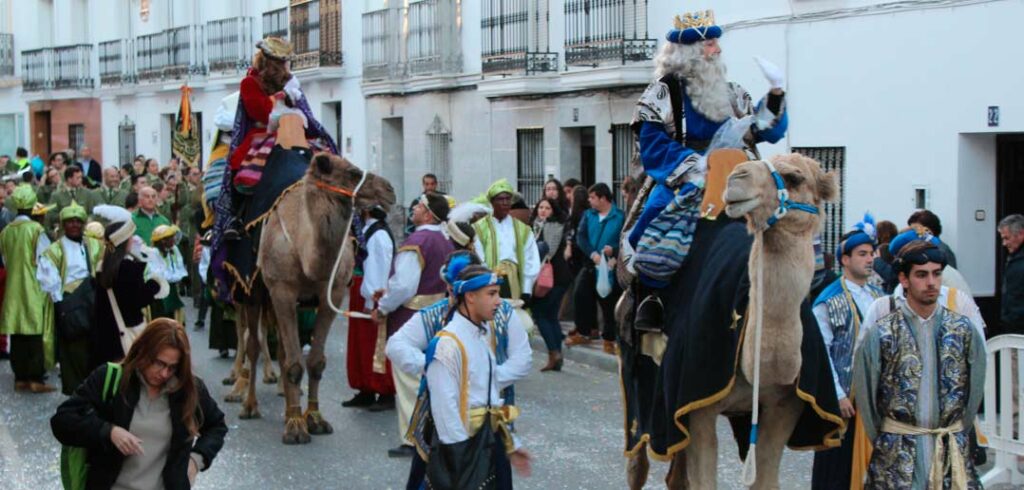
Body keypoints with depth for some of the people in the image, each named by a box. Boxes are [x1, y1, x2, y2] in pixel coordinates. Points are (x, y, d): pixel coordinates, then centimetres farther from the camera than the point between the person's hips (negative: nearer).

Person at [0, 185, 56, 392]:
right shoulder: (36, 229, -13)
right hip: (34, 289, -5)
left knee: (17, 336, 8)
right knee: (35, 334, -1)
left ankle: (20, 378, 11)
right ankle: (35, 379, -2)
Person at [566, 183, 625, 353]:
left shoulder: (620, 217, -8)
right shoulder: (588, 215, 8)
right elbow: (581, 237, -2)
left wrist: (614, 250, -27)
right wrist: (593, 254, -17)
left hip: (611, 268, -5)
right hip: (590, 265, 5)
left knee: (609, 303, 2)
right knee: (582, 297, 8)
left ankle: (609, 338, 14)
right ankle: (583, 333, 24)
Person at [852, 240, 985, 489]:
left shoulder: (963, 330, 4)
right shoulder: (880, 333, -4)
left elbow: (975, 388, 10)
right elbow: (864, 392, 1)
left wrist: (959, 435, 12)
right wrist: (881, 441, 6)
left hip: (954, 448, 2)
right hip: (898, 450, -2)